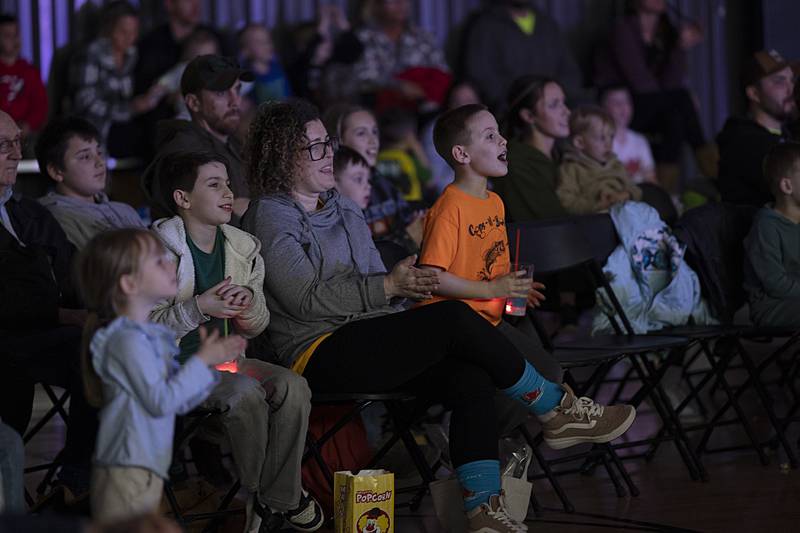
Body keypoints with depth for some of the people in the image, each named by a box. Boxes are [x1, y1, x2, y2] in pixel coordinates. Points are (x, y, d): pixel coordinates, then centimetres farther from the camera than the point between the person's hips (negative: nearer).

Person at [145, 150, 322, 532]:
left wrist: (250, 303, -11)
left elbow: (255, 328, 14)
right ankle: (255, 491, -6)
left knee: (293, 387, -20)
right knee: (245, 393, -31)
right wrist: (198, 308, -30)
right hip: (173, 361, -6)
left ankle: (281, 495, -4)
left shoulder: (243, 248, 9)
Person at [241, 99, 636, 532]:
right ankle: (555, 409, -10)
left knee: (471, 379, -22)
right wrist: (389, 287, -19)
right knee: (454, 317, -25)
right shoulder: (271, 217, -3)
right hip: (319, 353, -8)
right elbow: (306, 299, -15)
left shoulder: (344, 213, 23)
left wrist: (408, 285, -1)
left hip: (372, 341, 8)